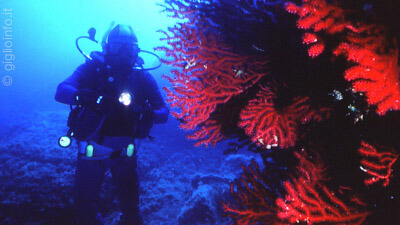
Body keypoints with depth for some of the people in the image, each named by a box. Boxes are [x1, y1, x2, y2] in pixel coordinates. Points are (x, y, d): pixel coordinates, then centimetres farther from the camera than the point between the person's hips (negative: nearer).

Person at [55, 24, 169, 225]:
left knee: (131, 207, 12)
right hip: (91, 149, -1)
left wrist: (147, 114, -32)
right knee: (85, 209, 5)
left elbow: (164, 112, -10)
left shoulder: (143, 77, -7)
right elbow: (61, 91, -25)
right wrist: (89, 97, -44)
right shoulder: (92, 68, -11)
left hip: (124, 151, 2)